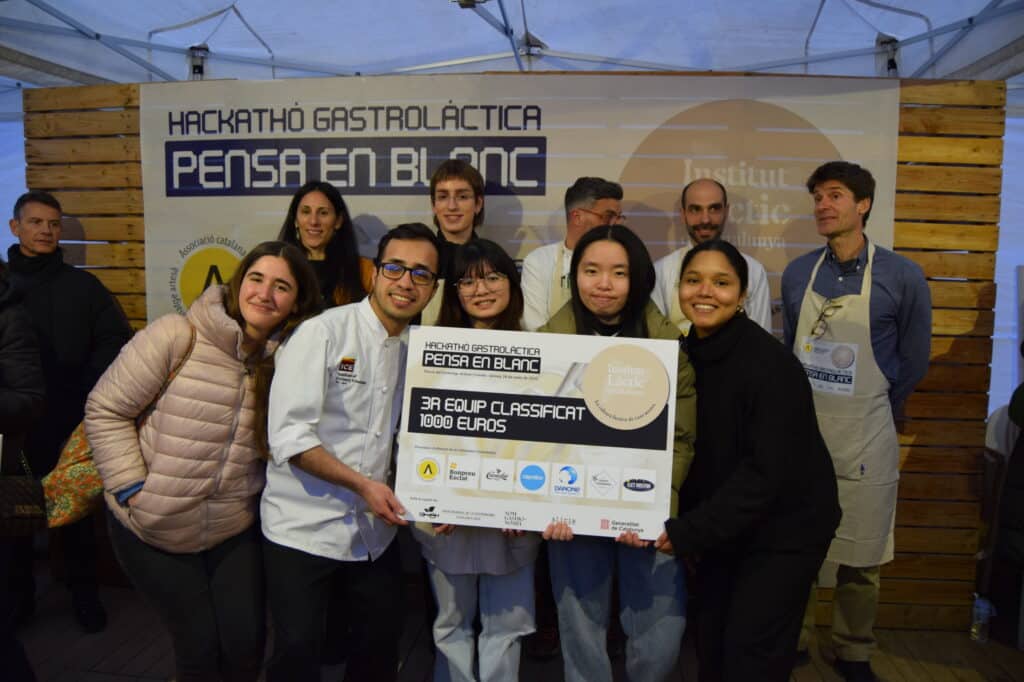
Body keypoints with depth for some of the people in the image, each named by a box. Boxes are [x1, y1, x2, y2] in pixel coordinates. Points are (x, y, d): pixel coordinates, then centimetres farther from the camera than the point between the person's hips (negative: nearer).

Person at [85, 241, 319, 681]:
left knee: (246, 643, 8)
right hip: (152, 529, -2)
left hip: (235, 532, 3)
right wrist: (132, 488, -13)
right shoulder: (176, 337, -15)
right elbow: (106, 410, -10)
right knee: (199, 646, 8)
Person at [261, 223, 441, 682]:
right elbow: (288, 436, -19)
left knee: (385, 632, 17)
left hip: (374, 525, 6)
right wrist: (362, 484, -21)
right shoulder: (323, 333, -14)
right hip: (304, 524, -5)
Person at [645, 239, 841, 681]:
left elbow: (767, 471, -25)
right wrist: (677, 524, -5)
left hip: (783, 529, -6)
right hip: (724, 530, 6)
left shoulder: (769, 364, -23)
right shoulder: (687, 355, -3)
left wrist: (691, 532, -24)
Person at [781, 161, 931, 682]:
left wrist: (866, 411, 12)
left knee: (859, 556, 10)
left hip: (864, 438, -2)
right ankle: (791, 640, 31)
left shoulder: (902, 278, -7)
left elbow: (913, 362, 5)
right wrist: (805, 406, 12)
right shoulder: (797, 274, 2)